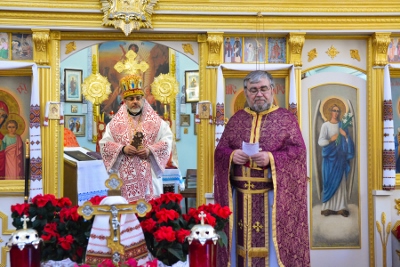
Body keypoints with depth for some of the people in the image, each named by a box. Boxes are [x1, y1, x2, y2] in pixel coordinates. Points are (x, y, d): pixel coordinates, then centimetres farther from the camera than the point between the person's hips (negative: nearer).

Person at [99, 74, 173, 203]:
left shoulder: (155, 120, 5)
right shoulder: (116, 122, 7)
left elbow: (167, 140, 1)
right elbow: (104, 143, 4)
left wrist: (150, 150, -14)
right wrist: (122, 149, -12)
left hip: (149, 176, 0)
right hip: (125, 176, 0)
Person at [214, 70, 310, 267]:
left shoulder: (286, 118, 3)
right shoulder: (236, 119, 12)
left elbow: (298, 151, -6)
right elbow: (219, 151, 10)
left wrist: (271, 158, -21)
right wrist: (232, 155, -12)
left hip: (273, 195, -3)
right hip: (241, 194, 3)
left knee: (273, 241, 1)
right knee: (242, 240, 8)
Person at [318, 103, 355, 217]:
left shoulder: (342, 125, 9)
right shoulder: (325, 125, 0)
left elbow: (349, 142, 7)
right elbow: (320, 141, -10)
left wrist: (345, 135, -12)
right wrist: (330, 140, -25)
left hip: (340, 157, 2)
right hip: (329, 157, -2)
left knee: (341, 181, 0)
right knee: (329, 181, -3)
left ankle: (341, 207, 1)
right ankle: (328, 207, -1)